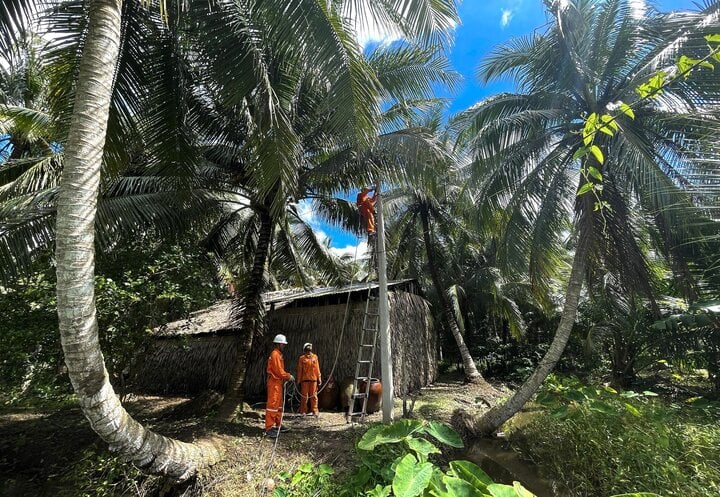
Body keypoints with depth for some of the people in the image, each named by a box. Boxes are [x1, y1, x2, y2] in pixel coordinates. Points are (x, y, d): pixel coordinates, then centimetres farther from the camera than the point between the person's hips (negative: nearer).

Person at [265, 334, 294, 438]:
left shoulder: (278, 354, 15)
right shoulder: (275, 354, -16)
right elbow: (279, 371, -19)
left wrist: (287, 376, 10)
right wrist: (288, 376, -9)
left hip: (278, 382, 10)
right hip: (274, 382, -10)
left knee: (279, 404, 16)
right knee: (272, 404, -6)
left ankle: (277, 425, 25)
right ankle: (269, 428, -1)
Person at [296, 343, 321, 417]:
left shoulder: (315, 357, 10)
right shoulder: (302, 358, 1)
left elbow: (317, 369, 10)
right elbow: (299, 370, 2)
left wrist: (319, 379, 6)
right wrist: (299, 380, -1)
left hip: (314, 379, 2)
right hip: (305, 379, -2)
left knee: (314, 396, 5)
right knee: (304, 396, 3)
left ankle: (314, 411, 13)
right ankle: (303, 411, 14)